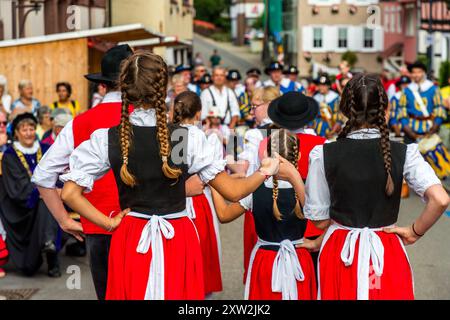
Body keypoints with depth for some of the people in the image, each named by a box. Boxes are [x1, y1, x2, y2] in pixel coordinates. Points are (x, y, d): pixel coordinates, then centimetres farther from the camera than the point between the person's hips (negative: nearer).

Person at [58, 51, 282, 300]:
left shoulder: (107, 139, -8)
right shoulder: (188, 138, -13)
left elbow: (70, 194, -11)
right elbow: (233, 191, -8)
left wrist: (109, 224, -2)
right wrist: (265, 171, 9)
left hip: (130, 242, 2)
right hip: (178, 241, -1)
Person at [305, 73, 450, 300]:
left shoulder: (323, 155, -10)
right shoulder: (404, 153, -11)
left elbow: (320, 220, -5)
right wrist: (415, 232, -6)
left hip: (340, 253, 1)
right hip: (387, 254, 0)